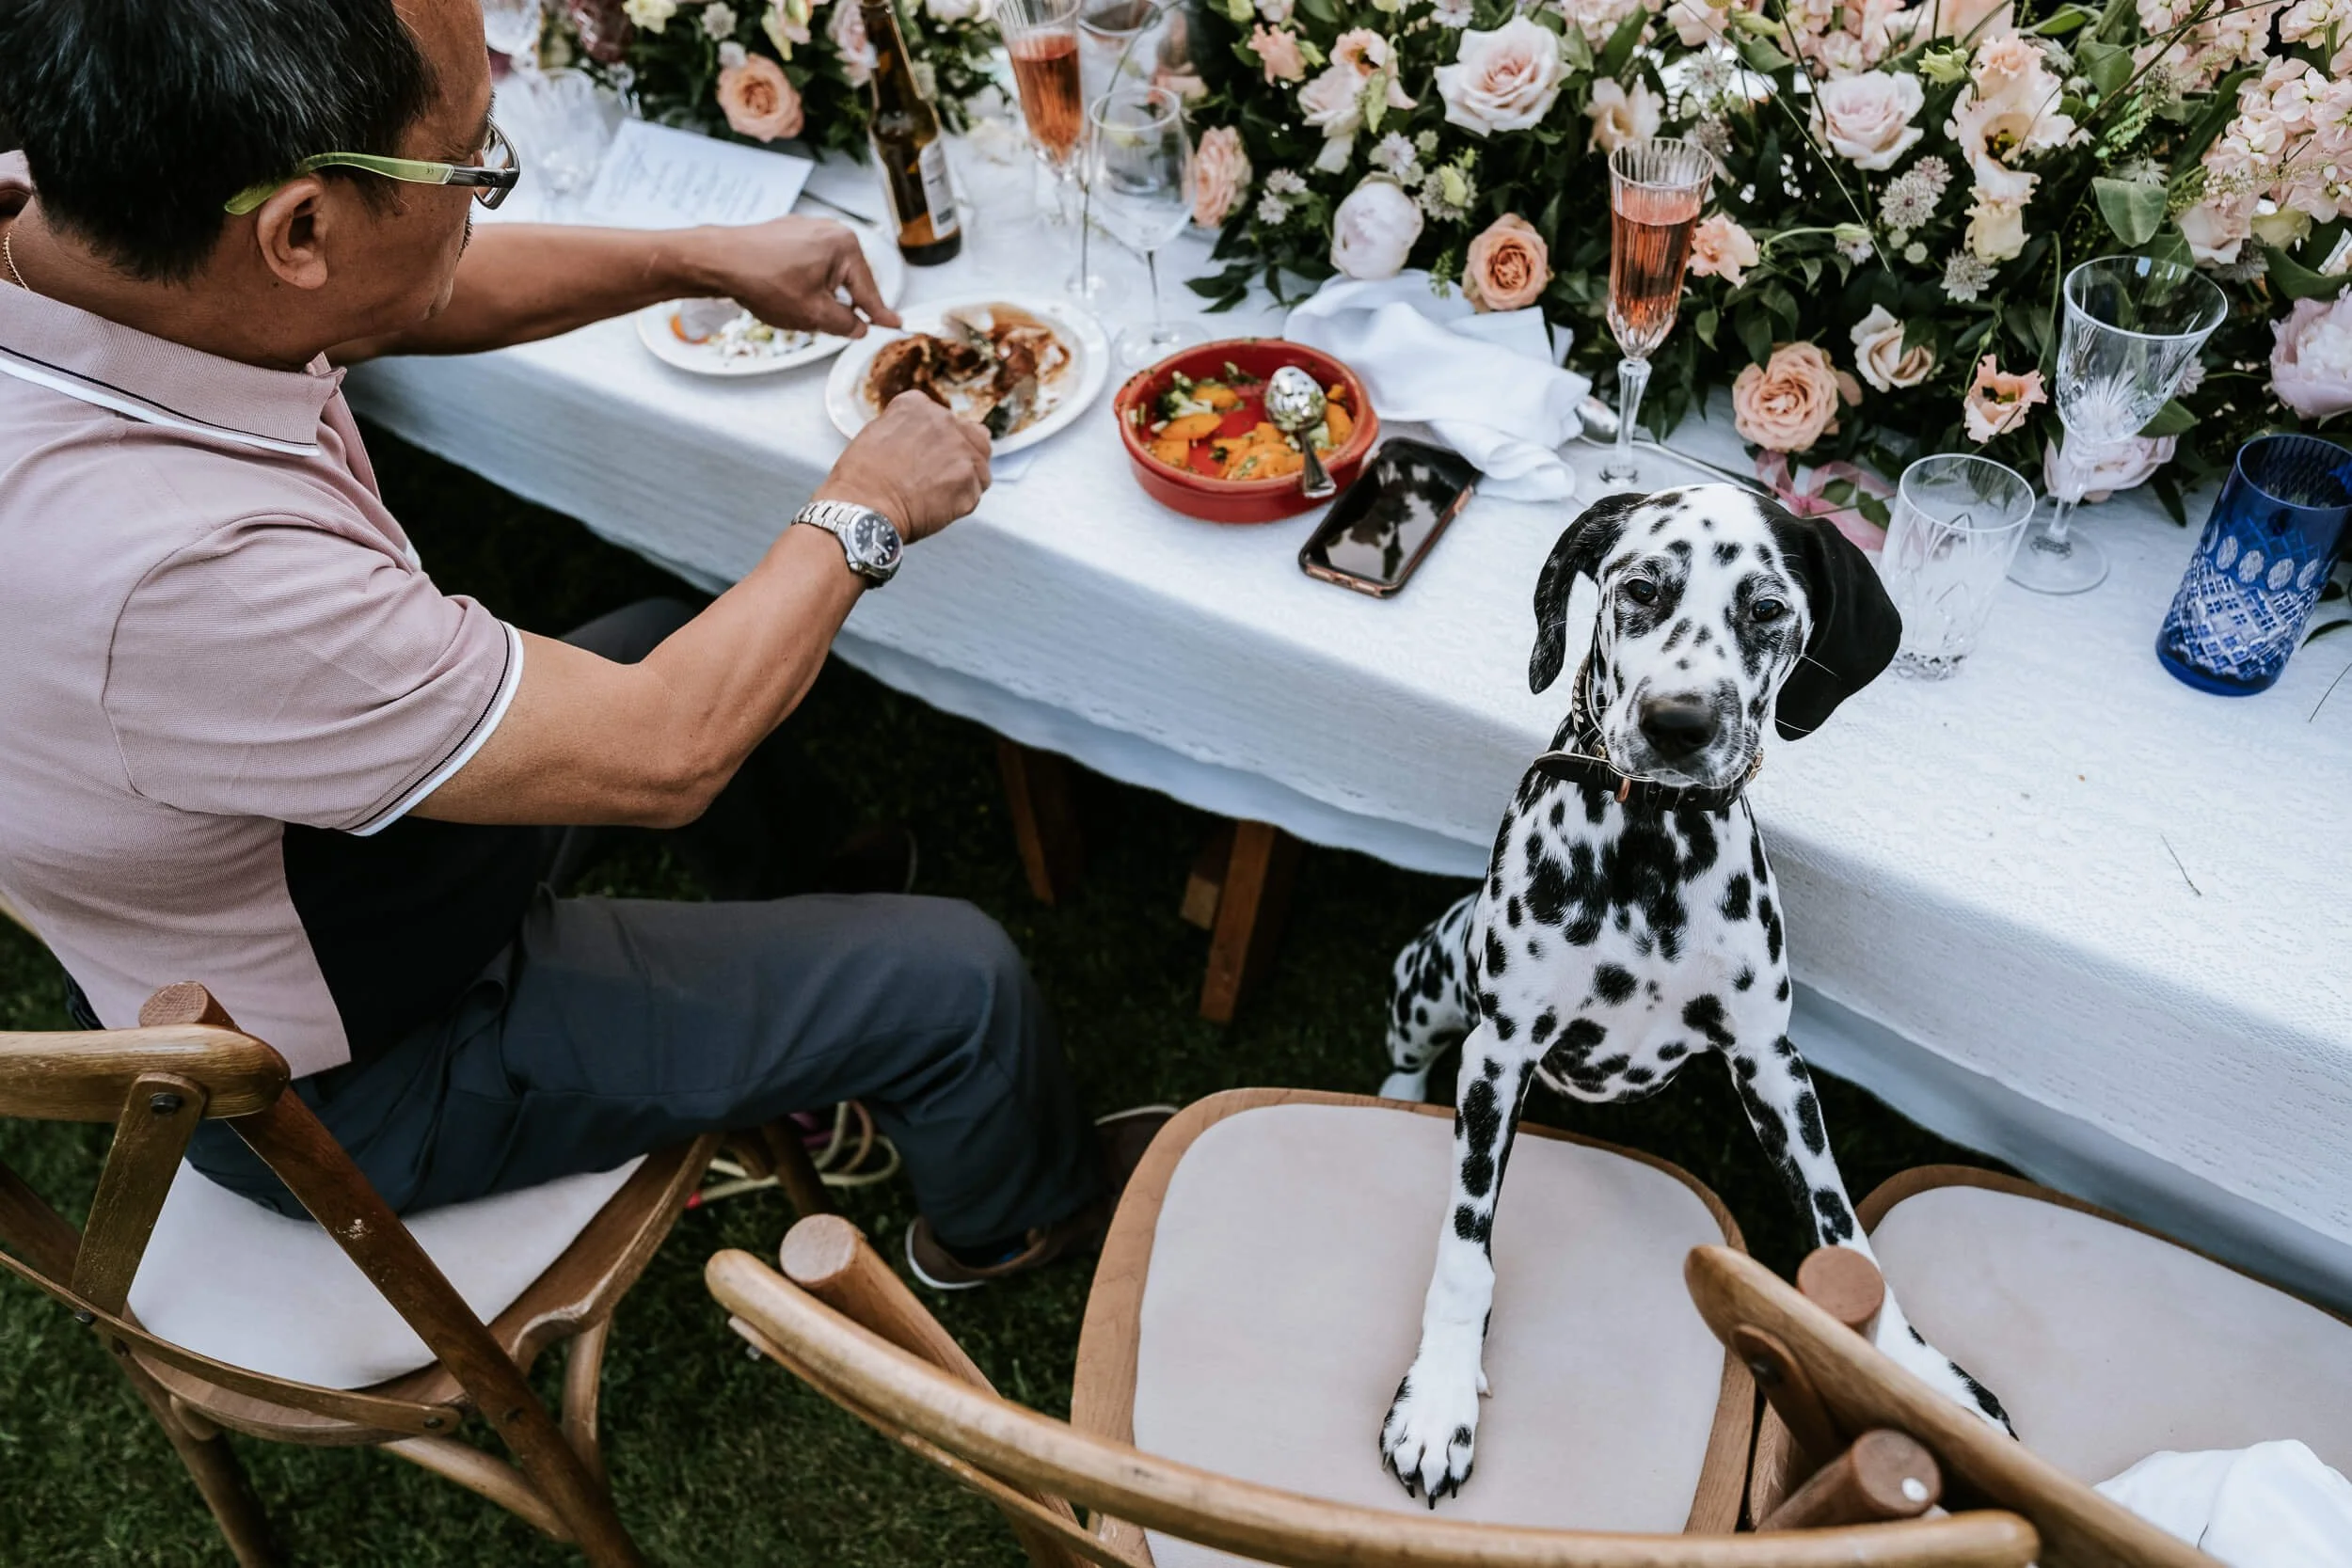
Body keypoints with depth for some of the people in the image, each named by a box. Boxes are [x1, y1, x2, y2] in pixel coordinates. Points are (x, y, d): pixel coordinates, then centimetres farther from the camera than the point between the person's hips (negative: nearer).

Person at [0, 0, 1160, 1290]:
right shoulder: (171, 575, -43)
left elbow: (417, 295, 2)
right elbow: (664, 754, -31)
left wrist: (706, 260, 0)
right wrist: (865, 508, -17)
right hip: (356, 1083, -8)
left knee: (688, 636, 23)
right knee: (959, 980, -4)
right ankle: (1012, 1213, 31)